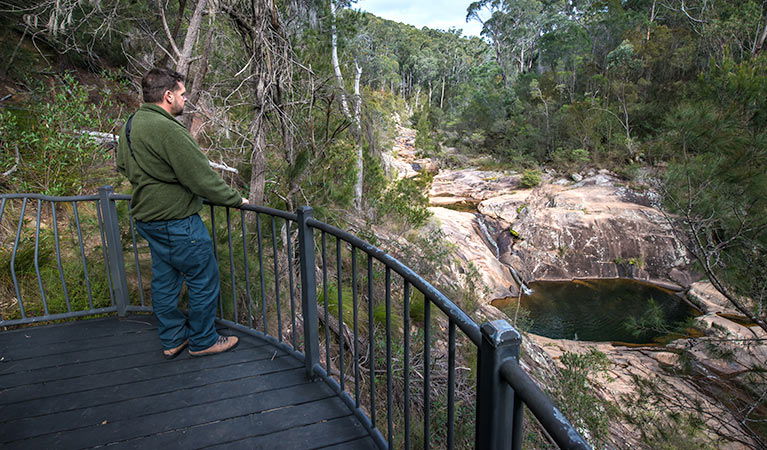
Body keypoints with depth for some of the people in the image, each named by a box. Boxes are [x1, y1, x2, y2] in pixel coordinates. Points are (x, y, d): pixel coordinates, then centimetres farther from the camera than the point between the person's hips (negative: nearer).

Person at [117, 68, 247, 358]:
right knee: (204, 281, 5)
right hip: (177, 222, -10)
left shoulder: (130, 125, 8)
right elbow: (201, 178, -23)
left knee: (164, 281, 19)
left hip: (147, 219, 10)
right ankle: (202, 342, 20)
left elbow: (123, 165, 23)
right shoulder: (167, 130, -23)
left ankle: (172, 340, 33)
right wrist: (235, 200, -11)